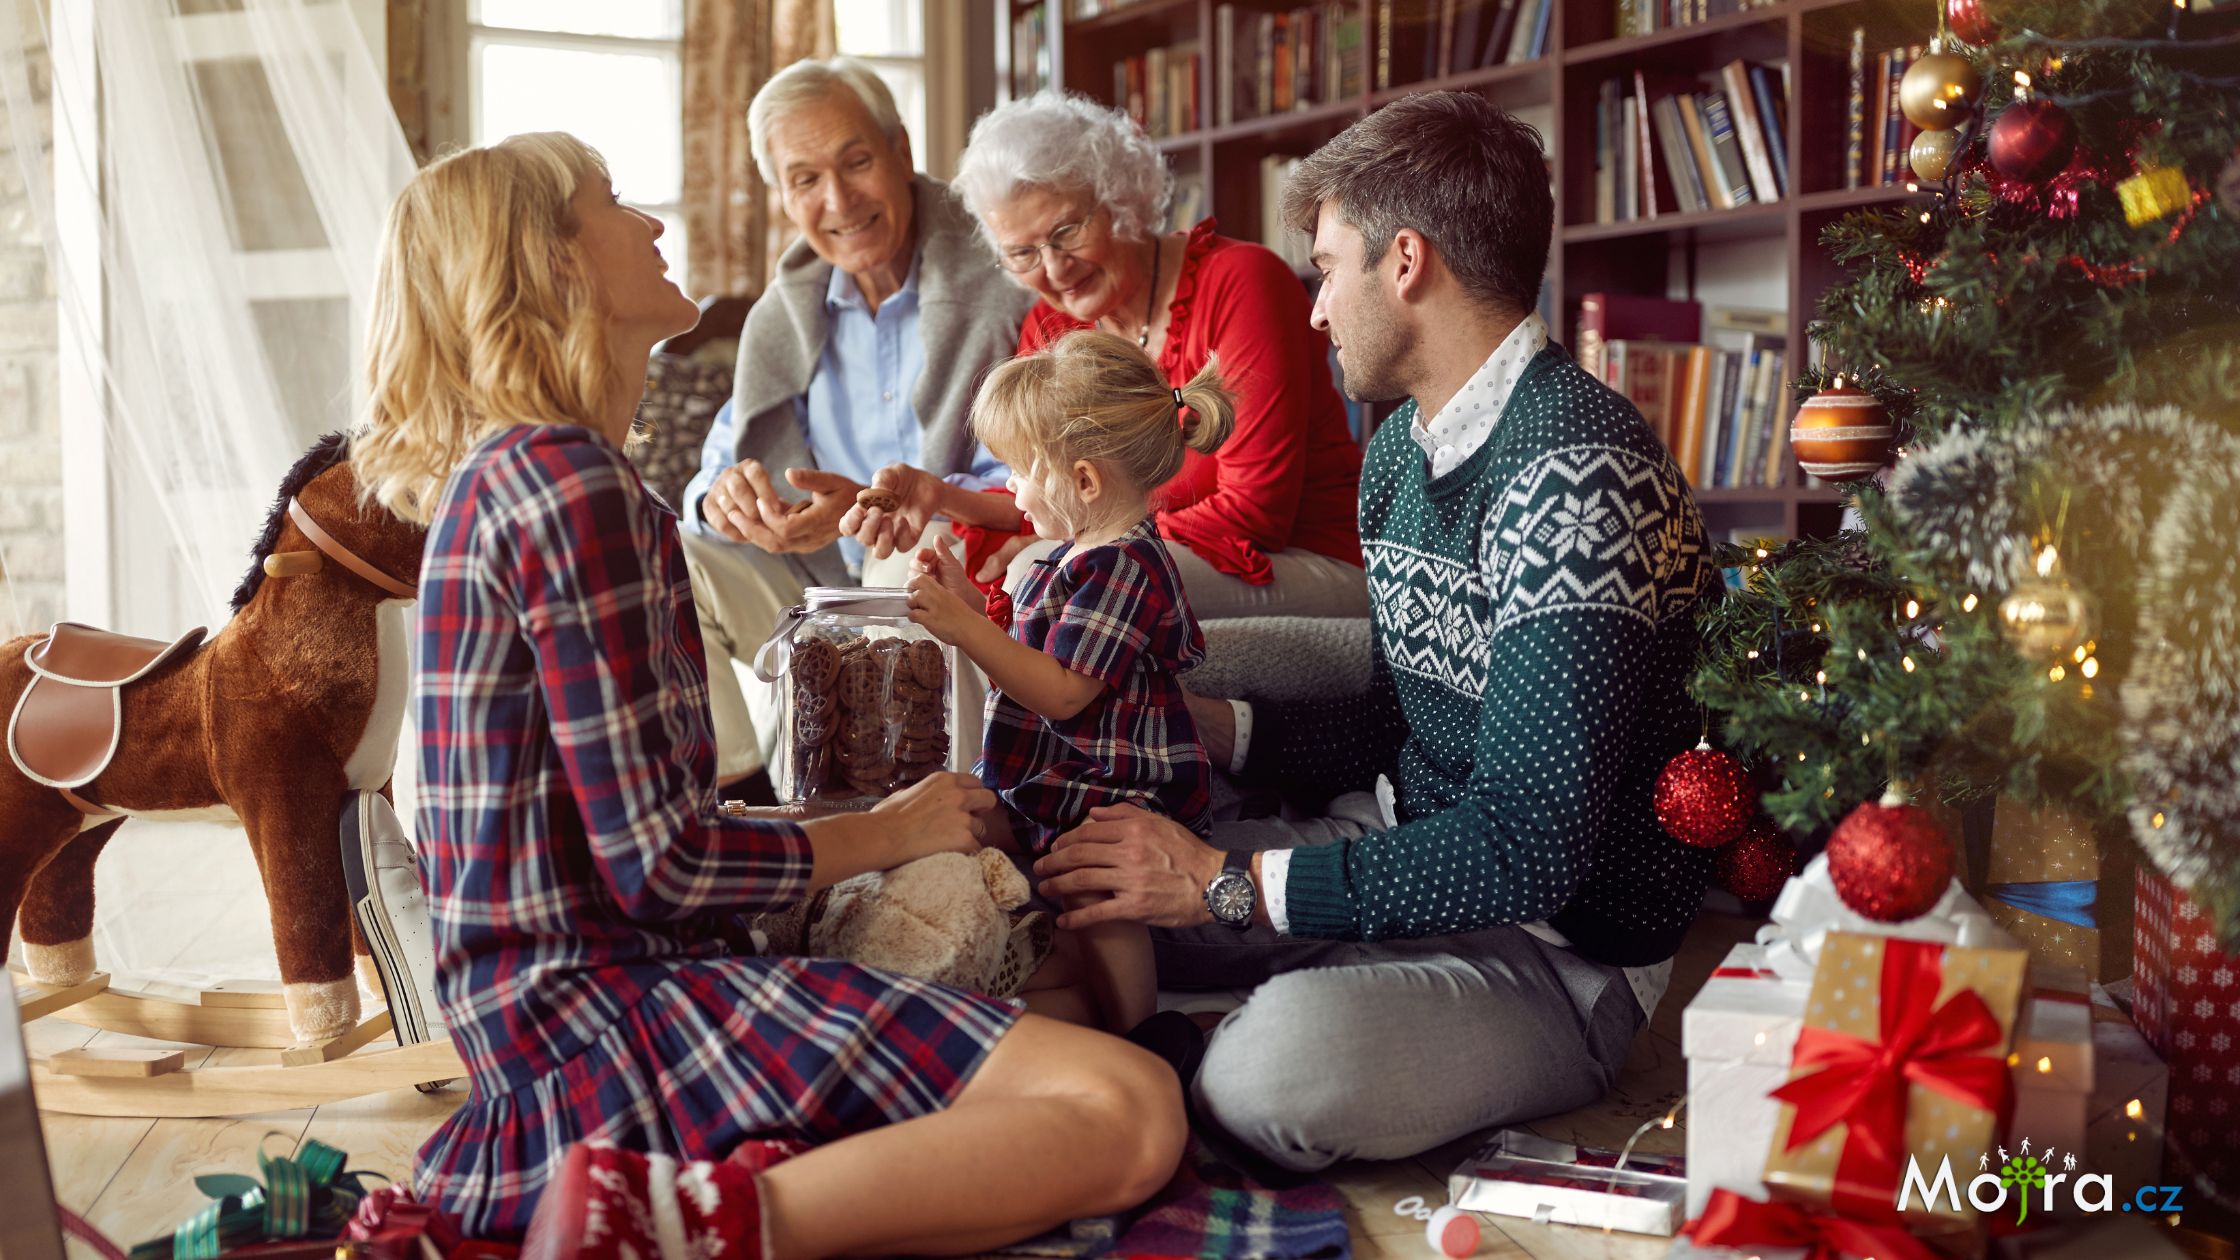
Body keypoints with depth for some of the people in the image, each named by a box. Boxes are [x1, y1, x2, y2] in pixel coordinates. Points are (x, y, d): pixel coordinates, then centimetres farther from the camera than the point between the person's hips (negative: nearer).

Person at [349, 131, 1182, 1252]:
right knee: (1131, 1114, -18)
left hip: (537, 1015, 10)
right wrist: (885, 832, -1)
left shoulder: (493, 474, 17)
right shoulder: (563, 476, -14)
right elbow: (655, 861, -17)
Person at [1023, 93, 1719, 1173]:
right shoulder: (1401, 446, 9)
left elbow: (1527, 849, -28)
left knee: (1283, 1059, -34)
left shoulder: (1575, 475, -24)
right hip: (1408, 861, 8)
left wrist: (1226, 880, -23)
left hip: (1558, 951, -8)